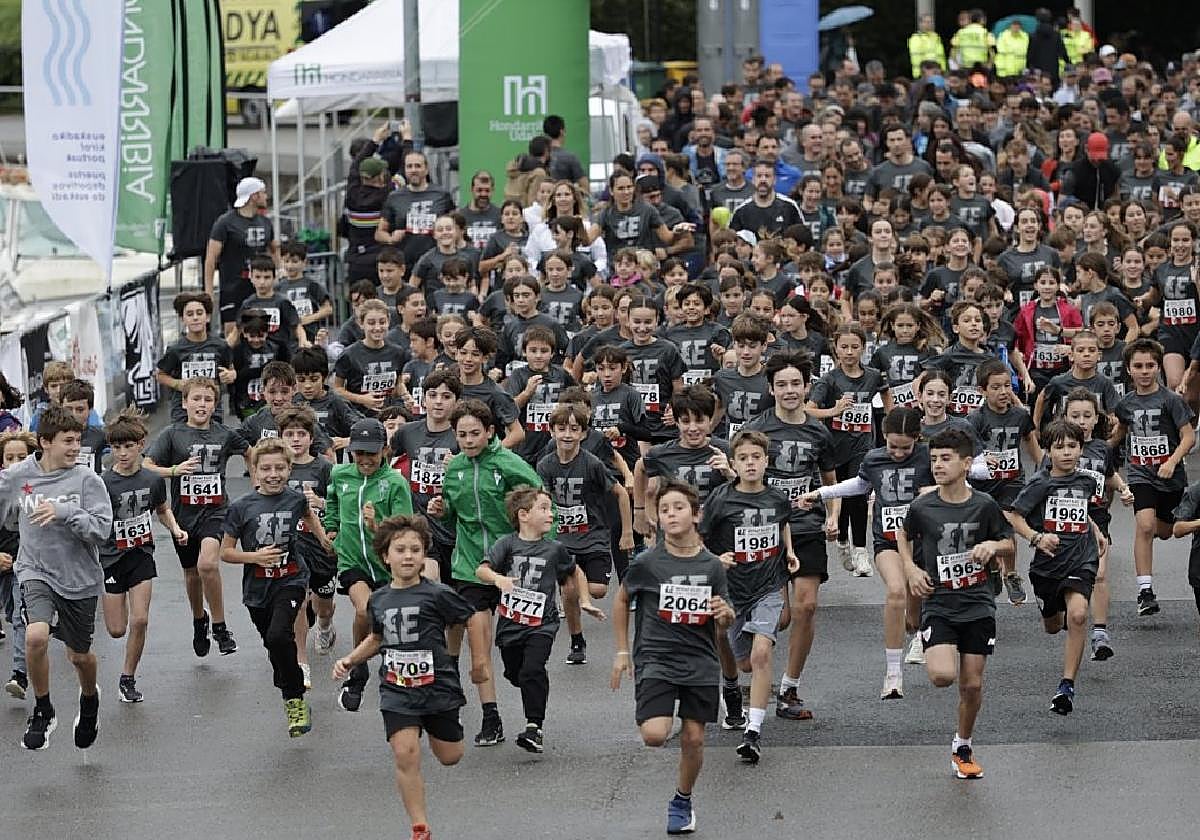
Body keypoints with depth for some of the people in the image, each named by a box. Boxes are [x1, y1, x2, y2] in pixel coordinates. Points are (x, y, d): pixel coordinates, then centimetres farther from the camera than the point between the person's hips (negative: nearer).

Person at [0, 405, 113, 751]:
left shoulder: (87, 480, -10)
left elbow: (102, 528, -16)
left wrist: (64, 512, -27)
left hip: (79, 578, 0)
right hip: (35, 572, 0)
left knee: (79, 655, 14)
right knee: (36, 635, -26)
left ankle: (89, 698, 50)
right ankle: (42, 712, -3)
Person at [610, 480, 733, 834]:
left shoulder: (712, 565, -1)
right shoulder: (647, 562, -7)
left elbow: (723, 623, 9)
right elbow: (622, 600, 10)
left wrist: (725, 613, -15)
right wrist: (622, 652, 9)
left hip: (700, 663, 2)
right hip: (655, 658, -2)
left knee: (693, 739, 5)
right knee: (655, 735, -19)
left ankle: (682, 802, 29)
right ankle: (653, 715, 18)